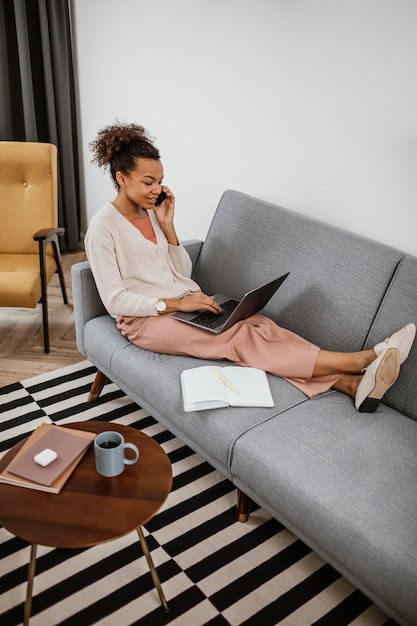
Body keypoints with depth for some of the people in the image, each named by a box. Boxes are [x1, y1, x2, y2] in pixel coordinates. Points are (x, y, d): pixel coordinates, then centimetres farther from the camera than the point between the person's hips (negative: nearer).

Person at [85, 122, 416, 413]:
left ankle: (352, 383, -35)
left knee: (260, 324, -20)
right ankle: (360, 360, -33)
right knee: (240, 339, -26)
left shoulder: (152, 212, 9)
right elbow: (115, 300, -16)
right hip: (146, 319, -6)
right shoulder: (103, 228, -11)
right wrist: (176, 304, -23)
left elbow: (183, 273, 7)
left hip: (185, 301, 7)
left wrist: (167, 225, -5)